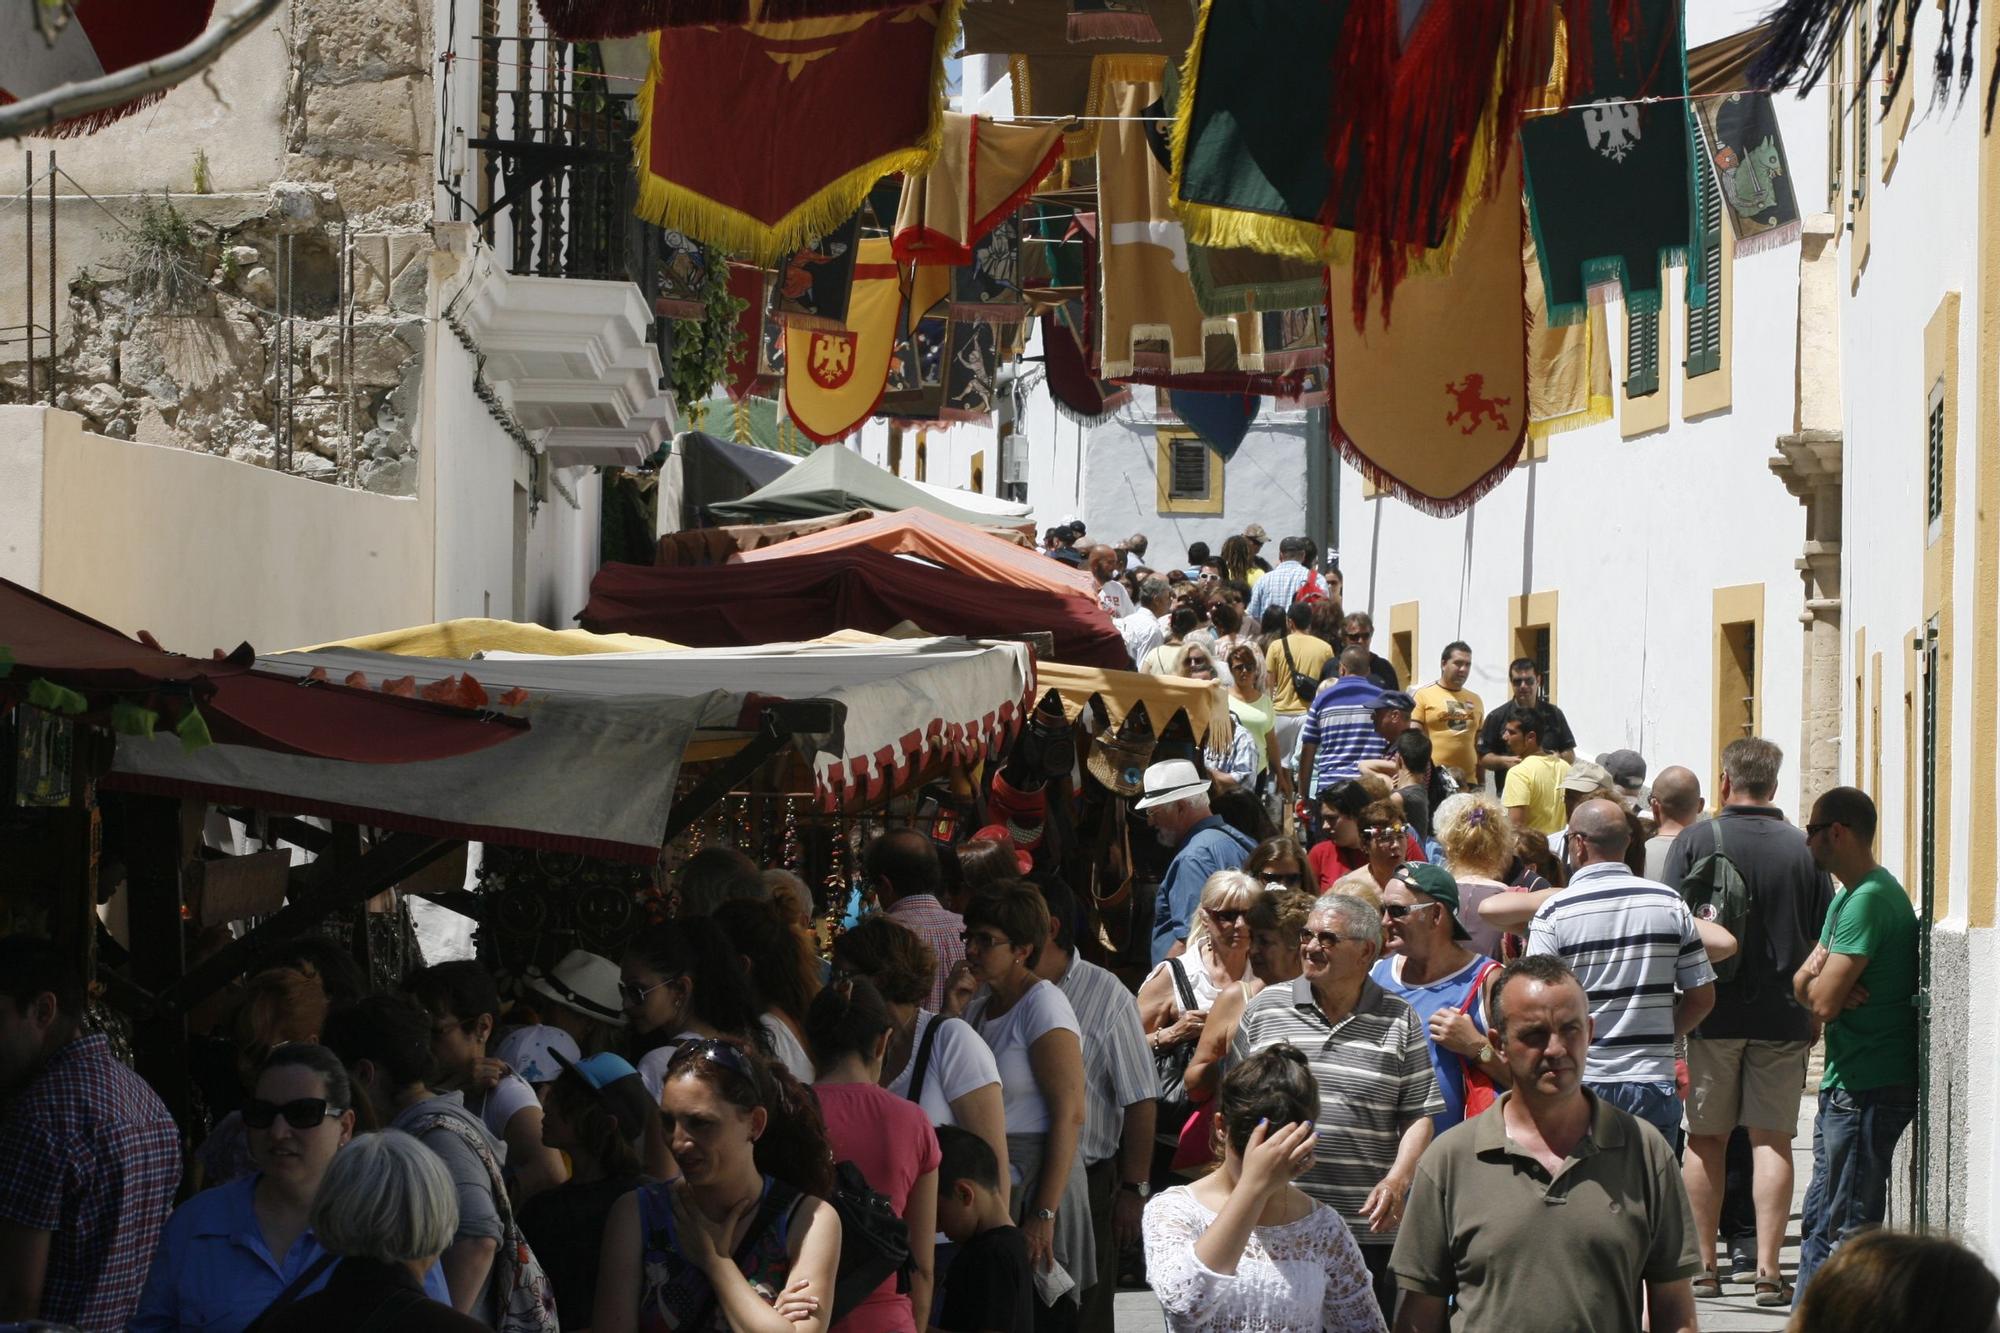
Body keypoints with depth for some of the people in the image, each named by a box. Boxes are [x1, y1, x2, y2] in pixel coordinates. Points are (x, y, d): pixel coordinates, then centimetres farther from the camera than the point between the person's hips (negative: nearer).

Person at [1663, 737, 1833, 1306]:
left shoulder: (1695, 841, -5)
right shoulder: (1804, 849, 0)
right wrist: (1815, 1017, 15)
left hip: (1714, 1012, -1)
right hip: (1783, 1017, 1)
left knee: (1706, 1139, 9)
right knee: (1772, 1140, 3)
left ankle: (1701, 1264, 12)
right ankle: (1767, 1268, -2)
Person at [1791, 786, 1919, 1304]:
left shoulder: (1868, 900, -17)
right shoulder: (1847, 895, 17)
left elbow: (1824, 1003, -22)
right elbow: (1803, 986, 15)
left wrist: (1816, 981, 1)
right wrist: (1818, 980, -8)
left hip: (1867, 1089, -10)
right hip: (1845, 1086, 10)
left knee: (1850, 1229, -7)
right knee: (1819, 1222, 14)